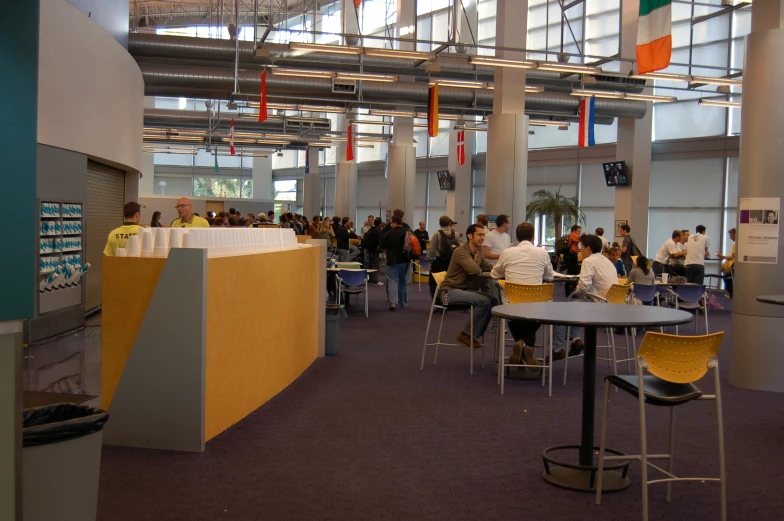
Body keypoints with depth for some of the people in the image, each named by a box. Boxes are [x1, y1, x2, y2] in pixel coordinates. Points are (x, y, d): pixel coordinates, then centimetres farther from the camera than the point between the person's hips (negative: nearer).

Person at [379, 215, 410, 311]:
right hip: (404, 261, 4)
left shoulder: (389, 233, -12)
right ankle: (404, 304, 20)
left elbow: (381, 245, -5)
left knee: (392, 282, -4)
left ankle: (393, 302, -21)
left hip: (392, 261, -4)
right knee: (404, 282, 14)